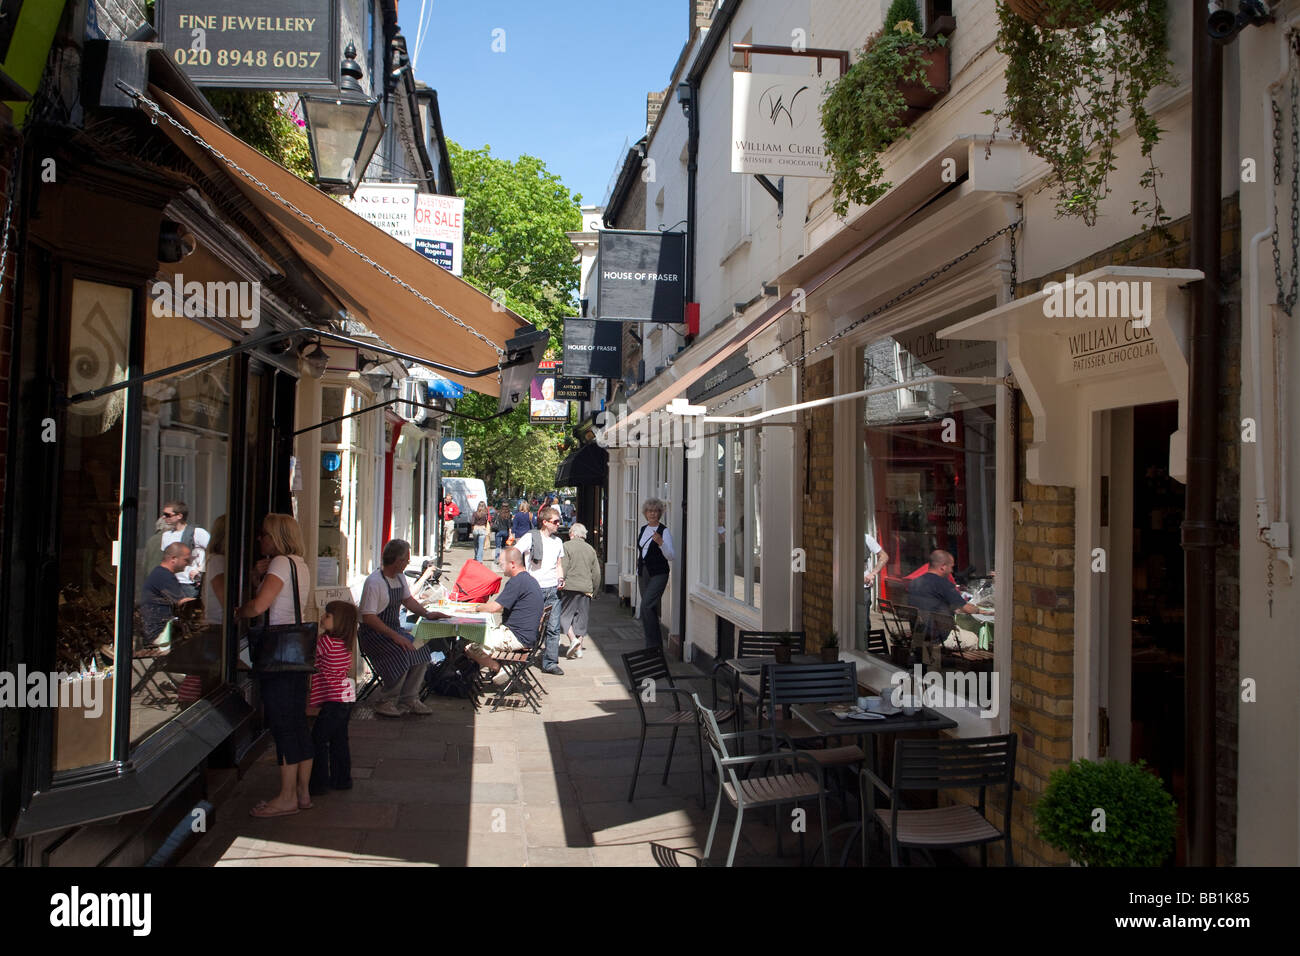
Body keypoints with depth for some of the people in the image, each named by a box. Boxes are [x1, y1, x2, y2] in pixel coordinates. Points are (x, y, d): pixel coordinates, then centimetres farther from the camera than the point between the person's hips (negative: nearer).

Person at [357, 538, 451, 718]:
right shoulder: (374, 582, -19)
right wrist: (395, 636, -30)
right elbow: (368, 617, -23)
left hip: (394, 629, 8)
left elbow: (408, 600, 24)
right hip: (374, 633, -8)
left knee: (421, 649, -12)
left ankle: (409, 700, -5)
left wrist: (426, 613, 7)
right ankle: (386, 702, -15)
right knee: (402, 653, -29)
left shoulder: (400, 577, 9)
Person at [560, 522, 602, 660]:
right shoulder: (590, 549, 13)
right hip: (586, 589, 5)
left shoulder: (567, 546, -3)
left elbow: (563, 568, -11)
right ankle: (578, 648, 9)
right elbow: (597, 573, 13)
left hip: (570, 586, -5)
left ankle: (573, 639, -14)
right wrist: (594, 590, 21)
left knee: (564, 614, 4)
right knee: (581, 617, 10)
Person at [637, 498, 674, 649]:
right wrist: (638, 571, 22)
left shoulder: (664, 531, -7)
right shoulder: (642, 530, 12)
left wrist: (661, 543, -30)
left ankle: (653, 645, -12)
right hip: (643, 573, 7)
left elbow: (672, 556, -16)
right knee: (650, 609, 8)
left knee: (646, 607, -18)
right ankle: (657, 644, 17)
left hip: (658, 574, -7)